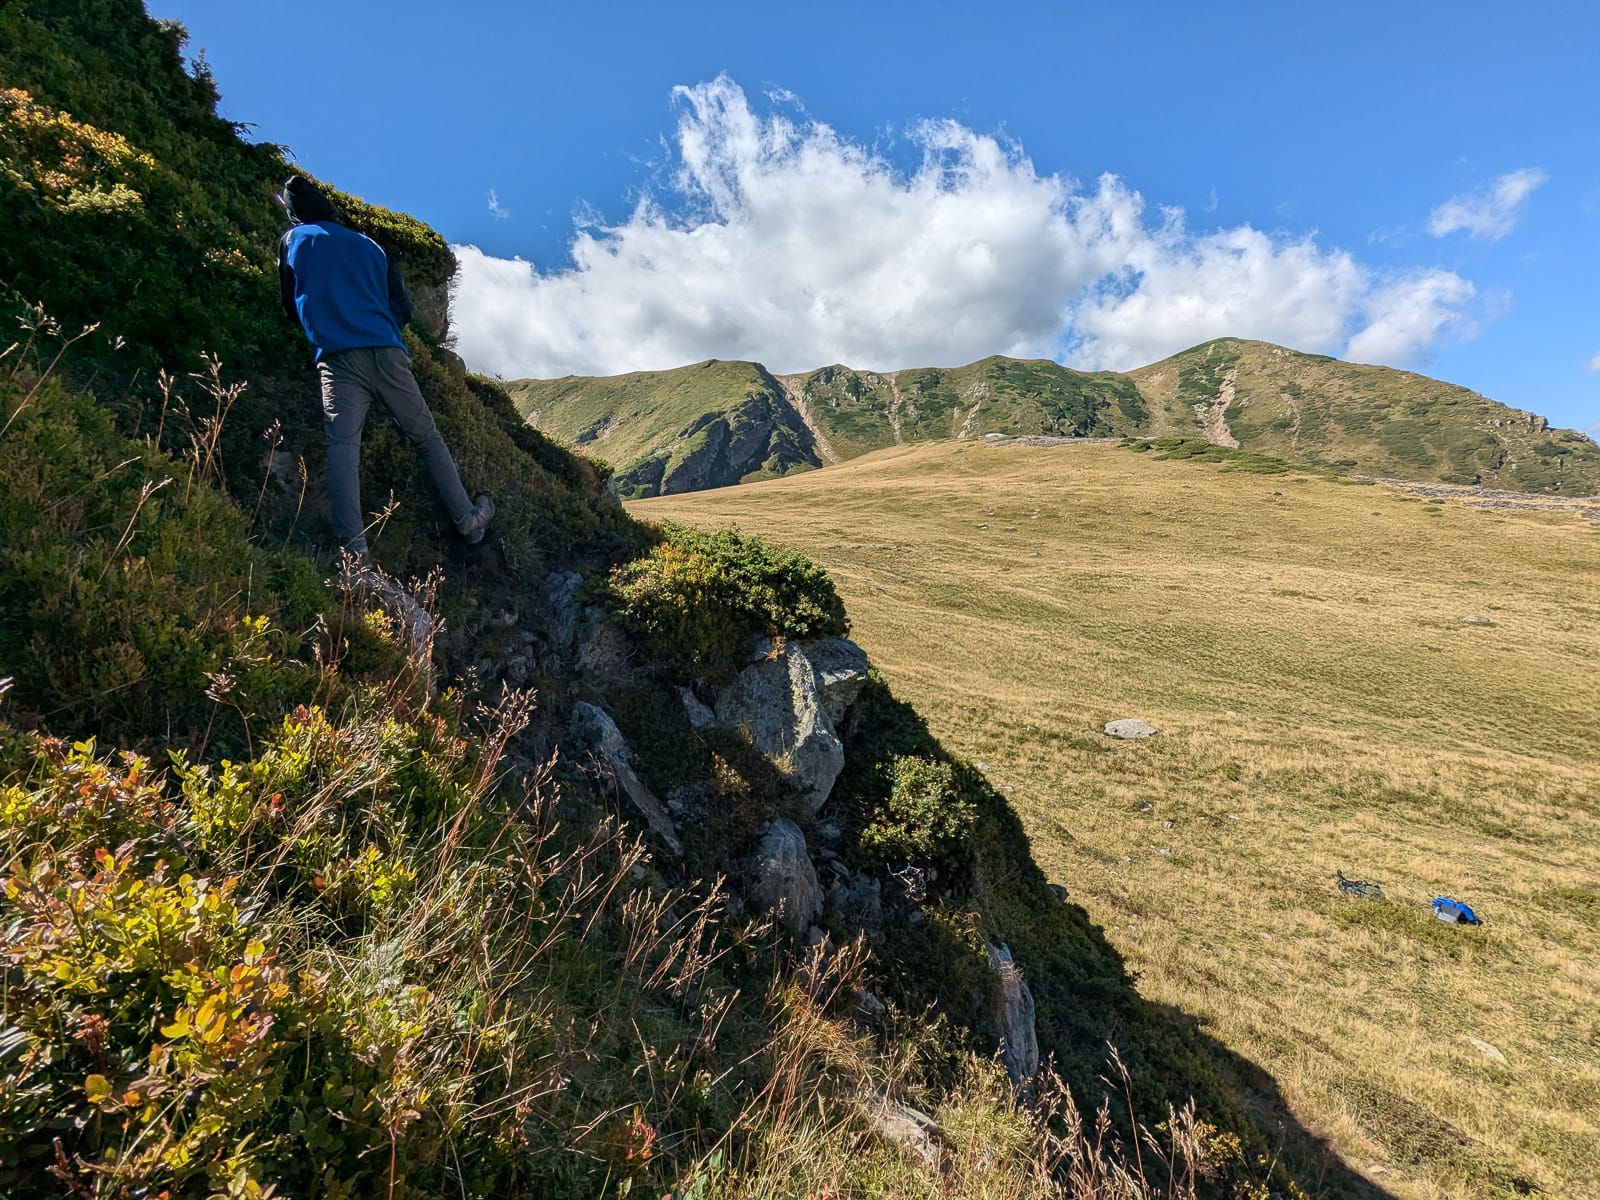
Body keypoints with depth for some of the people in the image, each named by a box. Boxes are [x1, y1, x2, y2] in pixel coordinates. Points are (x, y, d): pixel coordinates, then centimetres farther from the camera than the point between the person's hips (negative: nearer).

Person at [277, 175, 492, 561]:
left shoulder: (294, 239, 16)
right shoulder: (368, 244, 22)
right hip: (388, 353, 3)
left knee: (343, 444, -15)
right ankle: (468, 520, 12)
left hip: (339, 359, -2)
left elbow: (292, 305, 22)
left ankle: (354, 546, -32)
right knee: (428, 438, 11)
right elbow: (403, 308, 21)